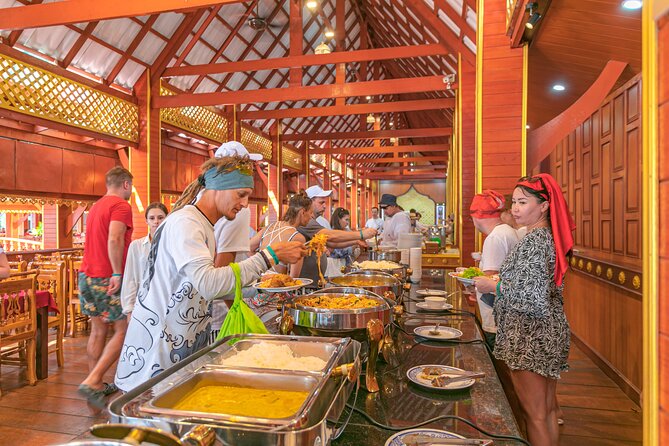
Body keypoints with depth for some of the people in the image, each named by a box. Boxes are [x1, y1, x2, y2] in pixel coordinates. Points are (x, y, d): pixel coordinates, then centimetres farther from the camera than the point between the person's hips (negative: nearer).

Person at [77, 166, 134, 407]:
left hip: (87, 275, 9)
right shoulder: (121, 205, -11)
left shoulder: (96, 206, 17)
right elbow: (114, 239, -26)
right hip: (108, 278, -9)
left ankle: (97, 385, 22)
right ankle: (92, 381, -6)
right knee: (123, 330, 0)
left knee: (98, 330, 15)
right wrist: (117, 274, -25)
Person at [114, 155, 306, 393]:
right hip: (158, 348, -9)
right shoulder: (184, 222, -19)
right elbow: (208, 283, -33)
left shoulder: (204, 225, 11)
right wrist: (269, 256, -31)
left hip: (183, 342, 9)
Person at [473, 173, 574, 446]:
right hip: (551, 332, 10)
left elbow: (533, 298, -25)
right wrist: (500, 278, 12)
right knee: (548, 409, 21)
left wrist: (492, 286, -15)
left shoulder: (533, 241, -21)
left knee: (534, 415, 4)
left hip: (530, 338, -10)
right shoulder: (550, 236, 9)